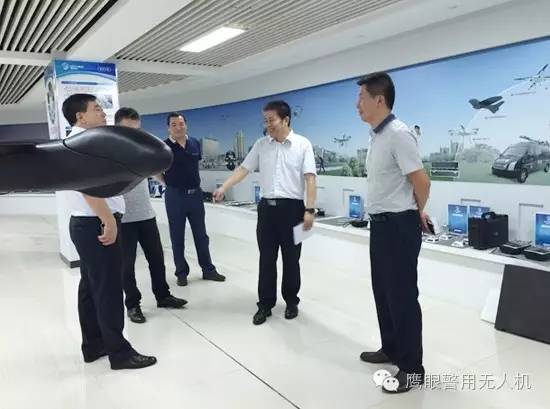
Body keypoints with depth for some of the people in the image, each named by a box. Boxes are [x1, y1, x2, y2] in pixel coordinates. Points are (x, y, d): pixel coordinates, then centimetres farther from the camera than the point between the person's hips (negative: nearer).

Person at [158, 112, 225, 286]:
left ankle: (208, 270, 21)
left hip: (195, 194, 3)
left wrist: (193, 182, 11)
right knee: (177, 237, 7)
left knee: (201, 235, 10)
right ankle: (181, 272, 19)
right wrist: (167, 183, 0)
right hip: (175, 196, -3)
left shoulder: (195, 144, 2)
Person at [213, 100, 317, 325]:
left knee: (291, 259, 8)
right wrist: (223, 188, -2)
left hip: (292, 207, -3)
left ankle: (291, 302, 25)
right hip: (266, 207, 3)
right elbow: (243, 169, 9)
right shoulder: (261, 144, 8)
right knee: (266, 258, 7)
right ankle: (265, 304, 19)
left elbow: (310, 178, -8)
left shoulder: (302, 144, -4)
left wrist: (310, 209, -14)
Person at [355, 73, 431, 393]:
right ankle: (391, 349, 36)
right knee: (383, 292, 19)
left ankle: (412, 368, 15)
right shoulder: (377, 135, 10)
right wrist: (414, 211, 16)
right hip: (381, 223, 10)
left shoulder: (398, 133, -19)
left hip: (398, 225, -10)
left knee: (402, 297, 0)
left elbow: (421, 181, -18)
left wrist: (416, 213, 0)